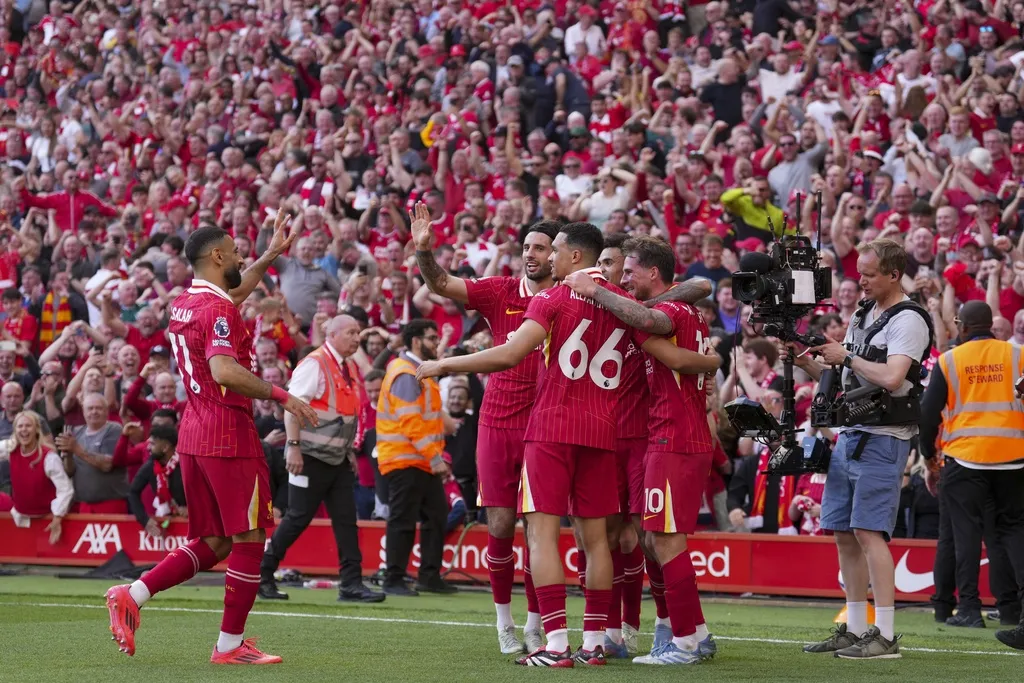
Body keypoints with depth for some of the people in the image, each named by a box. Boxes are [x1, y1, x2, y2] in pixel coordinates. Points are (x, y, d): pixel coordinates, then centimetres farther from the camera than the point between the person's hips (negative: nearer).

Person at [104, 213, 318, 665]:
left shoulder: (184, 304, 14)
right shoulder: (218, 311, -14)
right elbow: (224, 371, -29)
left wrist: (271, 255, 41)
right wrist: (281, 396, -23)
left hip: (194, 436, 9)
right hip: (229, 434, -9)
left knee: (212, 544, 14)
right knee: (248, 539, 0)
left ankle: (131, 595, 3)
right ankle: (230, 645, 1)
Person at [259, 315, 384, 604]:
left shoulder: (351, 368, 14)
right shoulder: (314, 364, -12)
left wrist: (350, 451, 19)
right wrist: (293, 446, -24)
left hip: (338, 459, 8)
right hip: (311, 457, -8)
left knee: (346, 520, 1)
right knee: (298, 518, -4)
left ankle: (351, 584, -1)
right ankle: (262, 574, 8)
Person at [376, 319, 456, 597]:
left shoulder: (419, 372, 19)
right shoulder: (406, 375, -15)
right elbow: (410, 423, -21)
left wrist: (436, 457, 17)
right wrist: (435, 459, -21)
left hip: (423, 462, 10)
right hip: (405, 461, -10)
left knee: (436, 516, 10)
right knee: (403, 521, -7)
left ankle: (430, 576, 16)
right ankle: (393, 581, -3)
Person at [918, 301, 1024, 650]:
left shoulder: (948, 361, 0)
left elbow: (928, 413, 2)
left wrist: (930, 461, 14)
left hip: (965, 458, -1)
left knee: (967, 530, 4)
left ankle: (969, 606, -1)